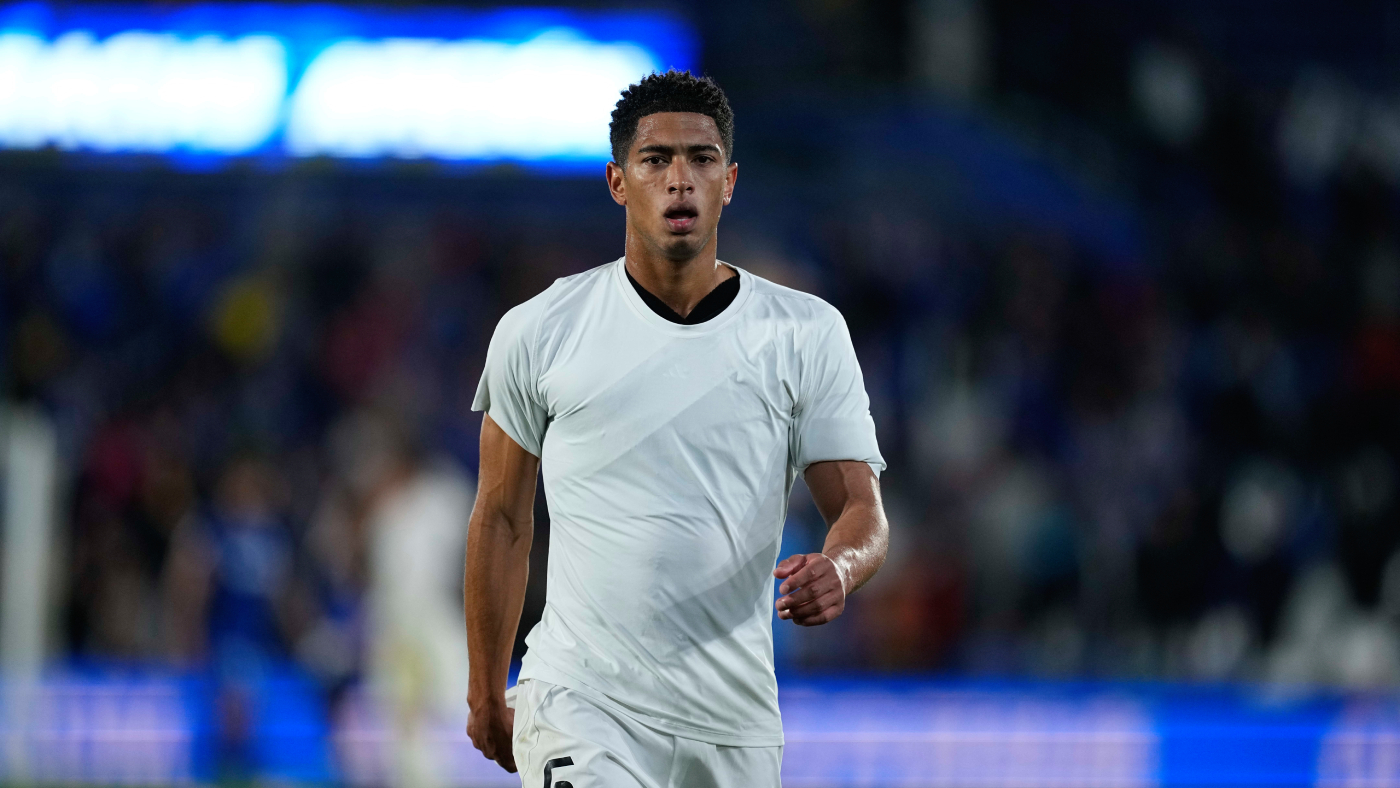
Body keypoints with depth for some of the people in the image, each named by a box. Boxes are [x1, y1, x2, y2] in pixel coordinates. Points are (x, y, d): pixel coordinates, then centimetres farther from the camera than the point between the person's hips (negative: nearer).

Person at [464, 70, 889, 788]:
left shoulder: (809, 335, 4)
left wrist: (838, 566, -24)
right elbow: (501, 518, 11)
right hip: (579, 706, -2)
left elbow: (862, 509, 0)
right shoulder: (538, 333, 3)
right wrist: (486, 696, 14)